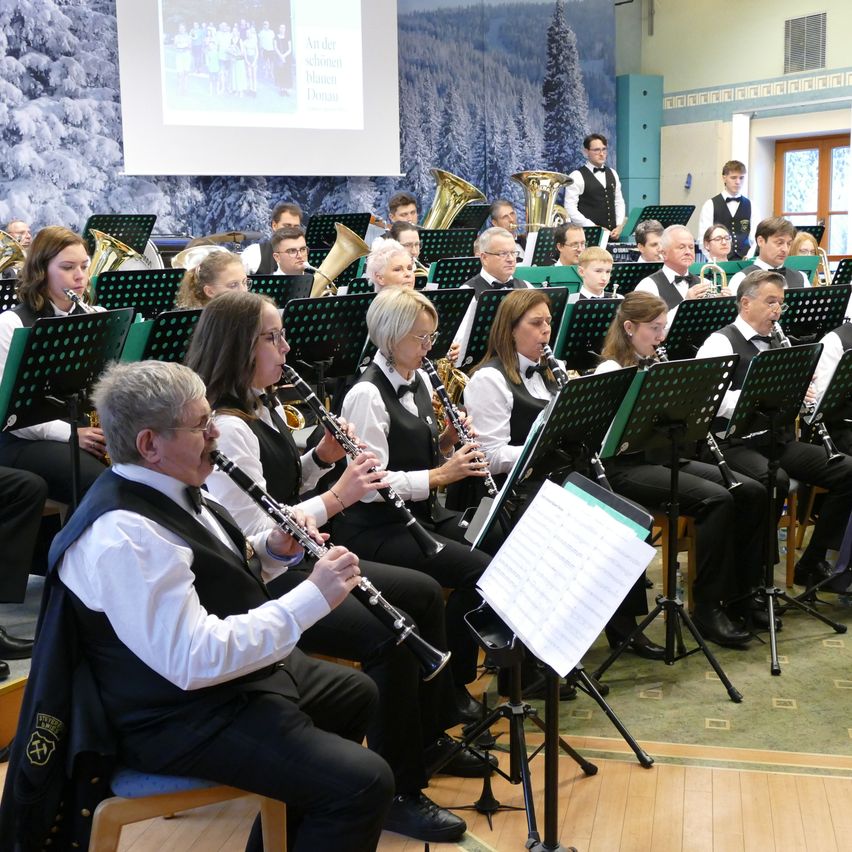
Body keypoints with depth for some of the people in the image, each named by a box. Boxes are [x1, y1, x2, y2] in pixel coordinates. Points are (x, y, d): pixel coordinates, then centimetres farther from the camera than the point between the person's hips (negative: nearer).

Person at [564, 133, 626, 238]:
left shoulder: (612, 174, 15)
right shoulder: (577, 176, -5)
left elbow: (619, 202, 19)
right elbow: (570, 209, -12)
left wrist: (619, 226, 2)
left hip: (612, 234, 5)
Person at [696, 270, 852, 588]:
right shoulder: (721, 343, -6)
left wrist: (799, 392, -3)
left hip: (777, 439, 8)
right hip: (734, 443, -8)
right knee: (775, 480, -35)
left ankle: (812, 564, 4)